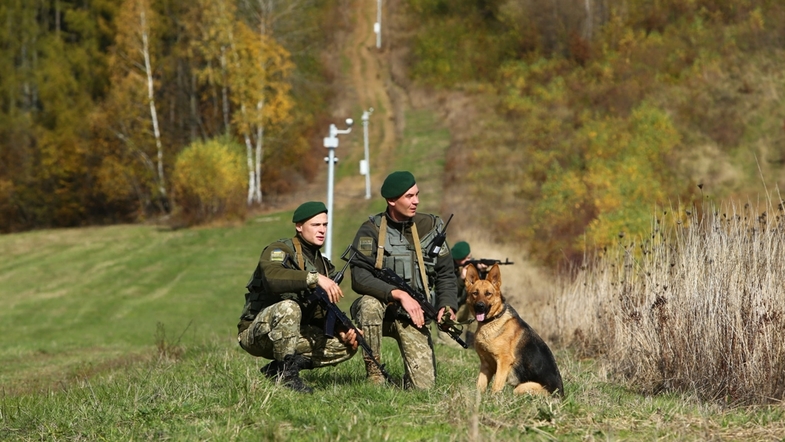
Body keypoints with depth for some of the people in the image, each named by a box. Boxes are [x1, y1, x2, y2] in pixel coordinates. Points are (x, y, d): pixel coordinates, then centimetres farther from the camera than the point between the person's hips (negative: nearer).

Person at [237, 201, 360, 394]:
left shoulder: (324, 265, 13)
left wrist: (341, 331, -9)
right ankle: (286, 374, -25)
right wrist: (315, 278, -40)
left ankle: (275, 369, -2)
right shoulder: (279, 250, -11)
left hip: (294, 335, 8)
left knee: (347, 346, -5)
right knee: (288, 307, -37)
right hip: (256, 333, -8)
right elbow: (272, 277, -35)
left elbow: (322, 313, 12)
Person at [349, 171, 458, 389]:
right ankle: (374, 375, -20)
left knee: (423, 384, -13)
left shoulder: (430, 226, 2)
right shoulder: (372, 230, -8)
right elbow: (359, 278, -20)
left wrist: (447, 305, -12)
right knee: (369, 304, -39)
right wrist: (399, 294, -30)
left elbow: (446, 274, 7)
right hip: (382, 309, -2)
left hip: (413, 314, 2)